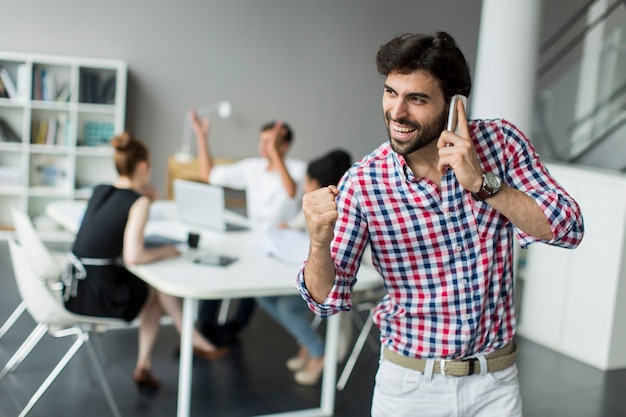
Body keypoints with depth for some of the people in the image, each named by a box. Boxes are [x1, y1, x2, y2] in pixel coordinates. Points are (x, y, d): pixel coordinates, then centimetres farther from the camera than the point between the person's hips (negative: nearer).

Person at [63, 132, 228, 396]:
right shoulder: (139, 201, -13)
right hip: (97, 297, -7)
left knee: (152, 293, 24)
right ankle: (194, 342, 32)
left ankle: (144, 367, 25)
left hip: (72, 288, 7)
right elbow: (133, 256, -22)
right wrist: (164, 252, -4)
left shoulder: (99, 191, 8)